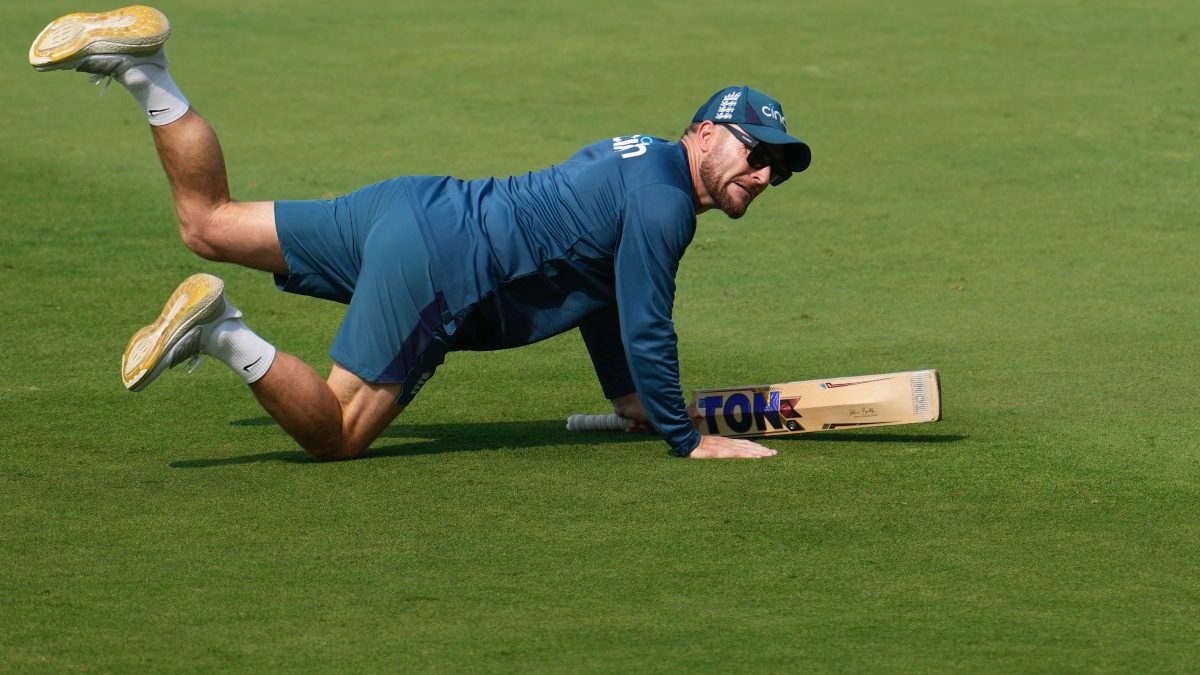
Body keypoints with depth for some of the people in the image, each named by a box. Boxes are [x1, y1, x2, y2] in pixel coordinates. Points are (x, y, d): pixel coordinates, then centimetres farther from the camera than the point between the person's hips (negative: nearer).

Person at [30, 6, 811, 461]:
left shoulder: (641, 158, 17)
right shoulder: (662, 204, -13)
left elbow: (595, 284, 28)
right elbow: (646, 332, -14)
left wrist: (630, 399, 30)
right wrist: (687, 439, -4)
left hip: (411, 207, 9)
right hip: (437, 266, -9)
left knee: (209, 223, 14)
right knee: (335, 435, -9)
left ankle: (144, 65, 4)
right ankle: (221, 334, -24)